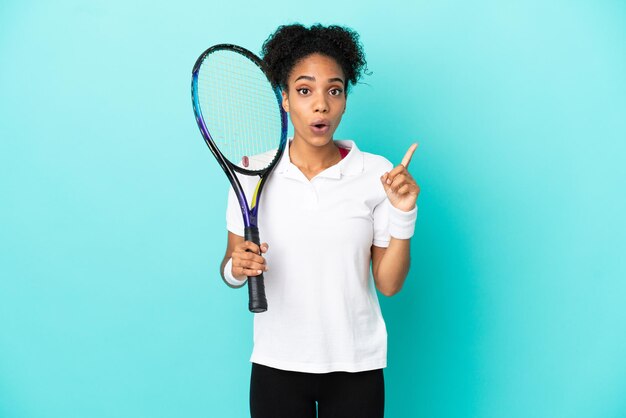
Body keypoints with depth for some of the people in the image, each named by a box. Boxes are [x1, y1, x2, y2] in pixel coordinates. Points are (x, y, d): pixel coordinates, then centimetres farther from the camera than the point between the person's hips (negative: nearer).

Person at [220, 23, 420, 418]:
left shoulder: (376, 173, -7)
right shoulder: (253, 172, -5)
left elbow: (388, 284, -5)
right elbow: (230, 266, 4)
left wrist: (403, 214, -18)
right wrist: (237, 267, -18)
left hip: (356, 368, 0)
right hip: (276, 366, 1)